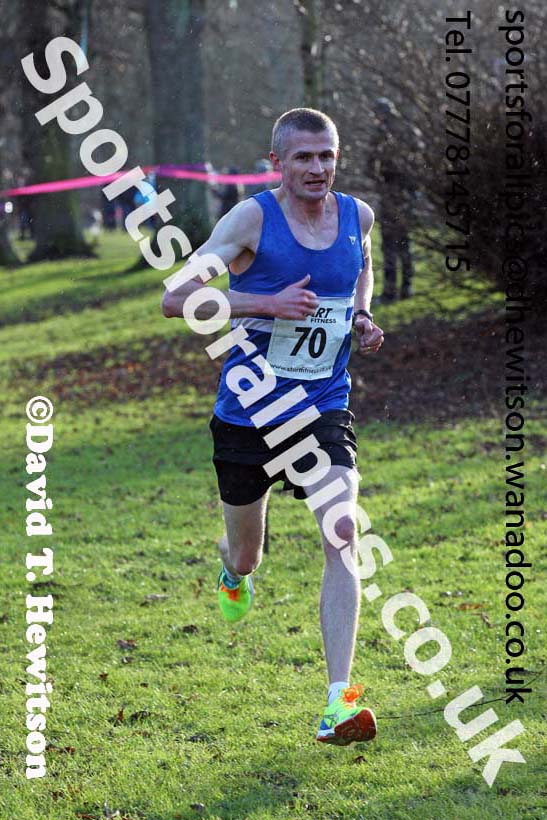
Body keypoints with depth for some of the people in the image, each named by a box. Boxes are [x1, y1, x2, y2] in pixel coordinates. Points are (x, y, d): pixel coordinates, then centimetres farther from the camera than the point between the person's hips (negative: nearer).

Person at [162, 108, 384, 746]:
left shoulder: (357, 215, 2)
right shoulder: (253, 219, -12)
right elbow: (175, 298, -18)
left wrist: (362, 318, 7)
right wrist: (267, 303, -27)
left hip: (323, 410, 2)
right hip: (246, 412, -2)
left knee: (343, 538, -20)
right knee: (245, 555, 15)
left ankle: (339, 704, -21)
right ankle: (234, 571, 57)